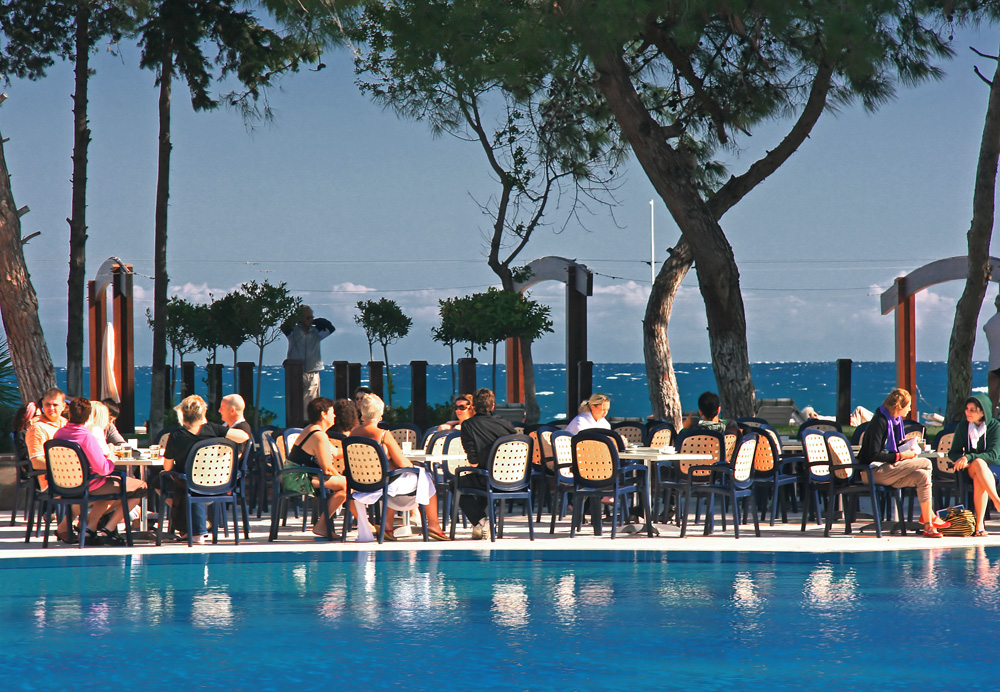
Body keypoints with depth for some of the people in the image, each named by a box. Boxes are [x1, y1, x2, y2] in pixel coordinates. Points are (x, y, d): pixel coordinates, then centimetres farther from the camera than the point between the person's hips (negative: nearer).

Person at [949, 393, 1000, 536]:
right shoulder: (962, 428, 7)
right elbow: (953, 453, 7)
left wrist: (969, 458, -24)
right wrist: (961, 459, -17)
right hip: (970, 469, 2)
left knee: (979, 470, -39)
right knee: (978, 463, -37)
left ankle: (979, 523, -46)